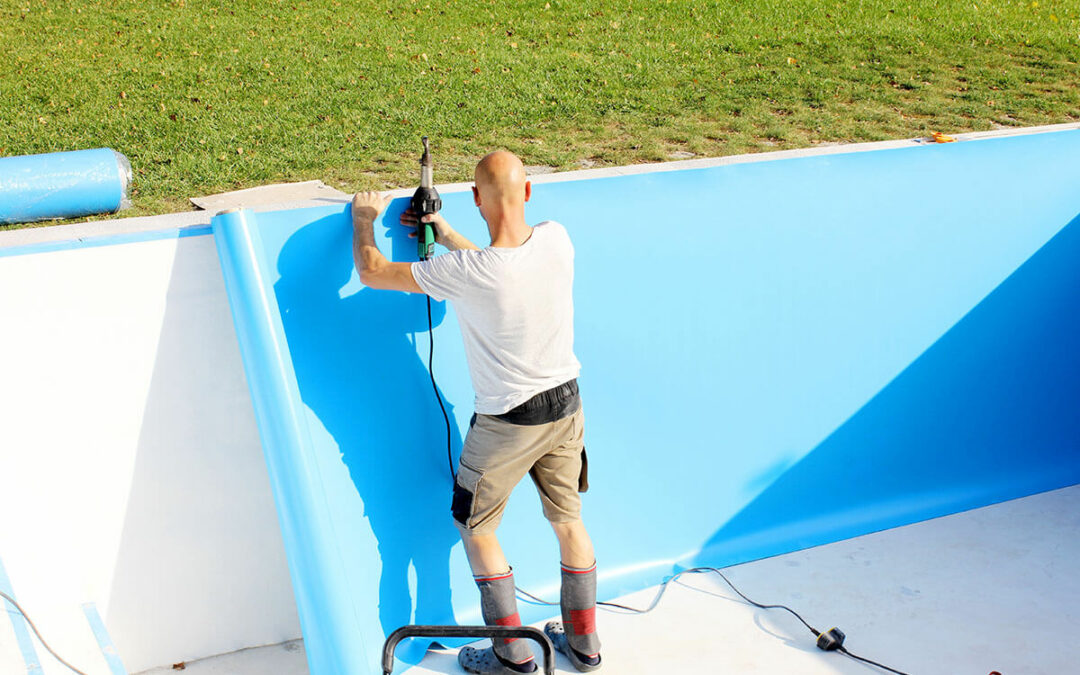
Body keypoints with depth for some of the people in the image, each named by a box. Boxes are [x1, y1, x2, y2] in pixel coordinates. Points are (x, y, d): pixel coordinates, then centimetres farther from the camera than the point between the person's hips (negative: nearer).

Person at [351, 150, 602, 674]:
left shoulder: (464, 272, -28)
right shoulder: (557, 241, -13)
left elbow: (371, 272, -14)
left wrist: (364, 220, 5)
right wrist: (442, 231, 16)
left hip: (507, 422, -5)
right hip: (566, 405, 6)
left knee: (475, 527, 15)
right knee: (568, 520, 19)